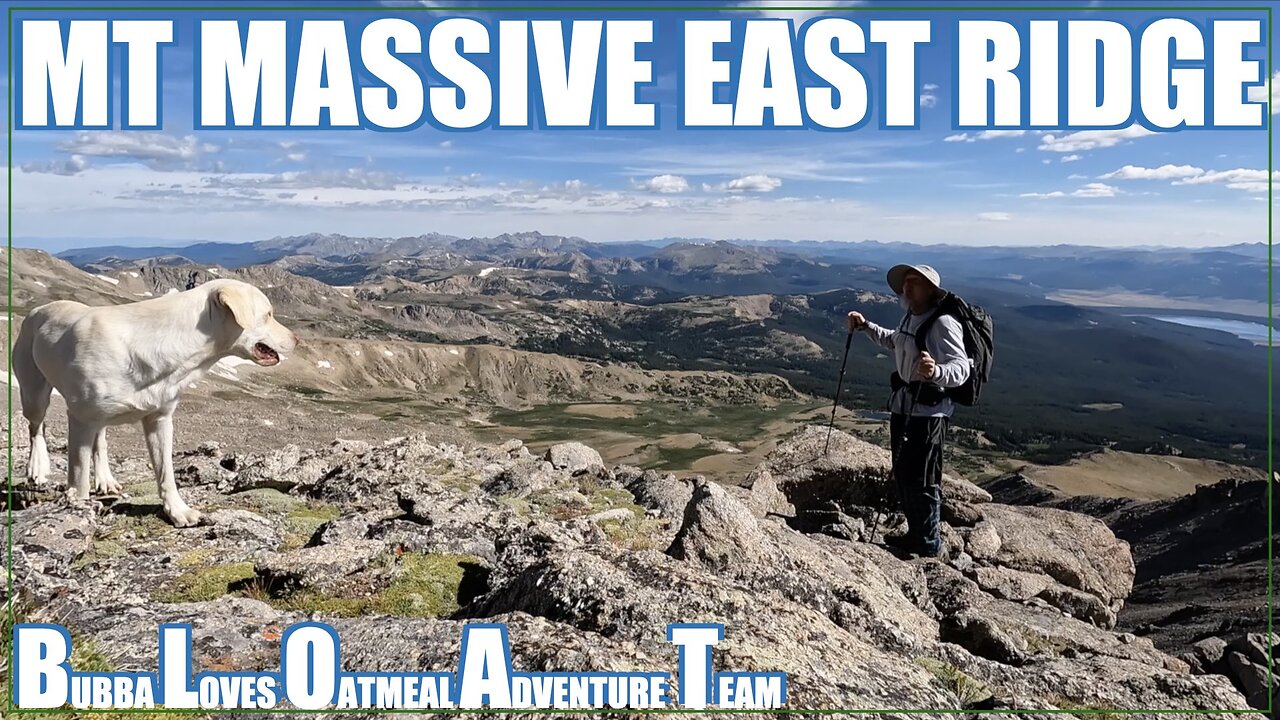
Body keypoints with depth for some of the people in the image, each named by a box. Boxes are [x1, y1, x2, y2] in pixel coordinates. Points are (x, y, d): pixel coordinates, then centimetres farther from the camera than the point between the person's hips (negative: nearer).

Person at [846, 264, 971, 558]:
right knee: (902, 475, 18)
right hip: (902, 406, 10)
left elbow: (961, 367, -32)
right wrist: (865, 326, 27)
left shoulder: (943, 323, -20)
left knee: (921, 479, -1)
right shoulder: (909, 319, 10)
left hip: (929, 411, -9)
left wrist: (936, 371, -51)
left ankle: (929, 544, 15)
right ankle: (915, 534, 34)